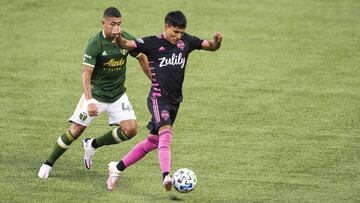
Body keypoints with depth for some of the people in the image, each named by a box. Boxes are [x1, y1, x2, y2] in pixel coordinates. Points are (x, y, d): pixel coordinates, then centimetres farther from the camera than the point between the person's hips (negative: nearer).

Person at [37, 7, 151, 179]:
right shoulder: (95, 44, -21)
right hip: (95, 94, -4)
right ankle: (48, 164, 11)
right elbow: (86, 74, -23)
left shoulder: (127, 39, -9)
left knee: (131, 129, -11)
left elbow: (142, 58, 10)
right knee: (76, 130, -8)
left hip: (118, 95, 4)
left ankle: (92, 145, 12)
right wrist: (89, 101, -34)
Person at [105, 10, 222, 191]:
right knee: (165, 132, -30)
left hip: (174, 101, 7)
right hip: (158, 98, -7)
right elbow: (126, 44, -14)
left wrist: (217, 40, -11)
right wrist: (117, 37, -35)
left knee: (152, 142, 13)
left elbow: (212, 46, 12)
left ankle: (117, 168, 28)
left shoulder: (186, 41, 6)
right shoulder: (153, 43, -7)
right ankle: (167, 176, -43)